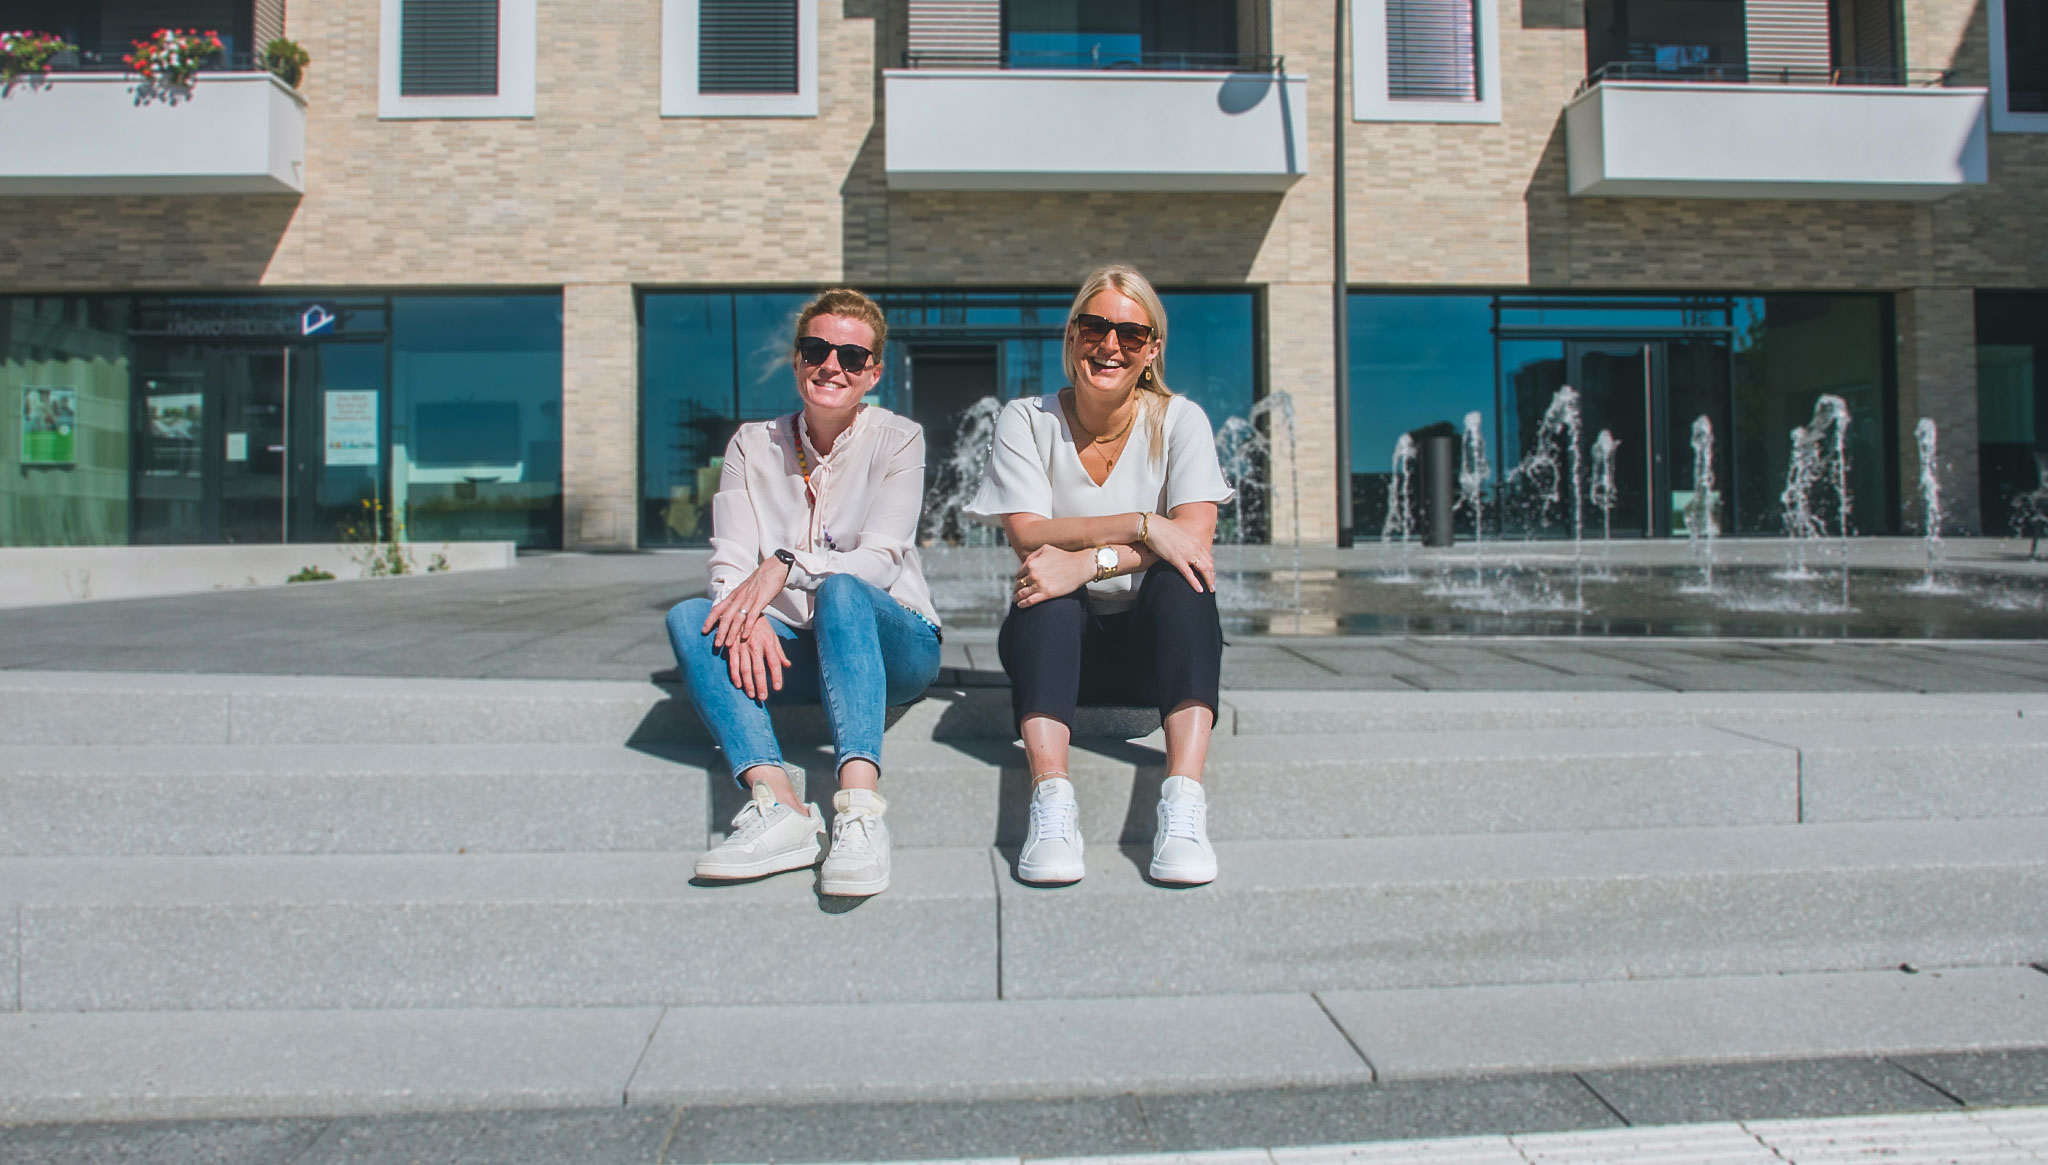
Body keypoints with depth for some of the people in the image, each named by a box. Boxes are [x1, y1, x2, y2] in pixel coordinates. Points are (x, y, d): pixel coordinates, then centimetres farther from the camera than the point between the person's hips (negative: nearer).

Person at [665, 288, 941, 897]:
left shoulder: (897, 438, 1)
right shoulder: (753, 445, 9)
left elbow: (879, 561, -13)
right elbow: (730, 565, -3)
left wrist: (786, 565, -30)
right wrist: (748, 616, -26)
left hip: (892, 639, -3)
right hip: (793, 651, 3)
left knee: (842, 591, -35)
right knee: (689, 616, -23)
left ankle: (861, 808, -49)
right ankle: (777, 803, -40)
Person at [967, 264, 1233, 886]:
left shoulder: (1179, 420, -1)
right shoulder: (1026, 420, 0)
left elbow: (1194, 536, -17)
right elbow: (1027, 536, -15)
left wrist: (1086, 560, -30)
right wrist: (1141, 524, -25)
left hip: (1155, 645, 0)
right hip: (1059, 643, 0)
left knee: (1181, 578, -31)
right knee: (1043, 588, -31)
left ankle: (1183, 805, -41)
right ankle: (1052, 801, -43)